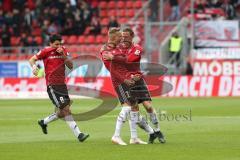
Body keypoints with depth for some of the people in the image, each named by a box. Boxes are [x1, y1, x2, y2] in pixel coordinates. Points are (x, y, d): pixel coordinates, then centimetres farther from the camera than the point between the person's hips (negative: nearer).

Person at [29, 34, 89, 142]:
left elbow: (70, 66, 4)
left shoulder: (63, 50, 10)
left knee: (62, 113, 9)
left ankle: (43, 122, 34)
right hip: (52, 85, -6)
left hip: (62, 84, 6)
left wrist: (63, 55, -9)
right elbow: (32, 60, 4)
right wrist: (34, 67, -17)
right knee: (66, 109, -13)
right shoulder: (46, 51, -3)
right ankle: (78, 134, -15)